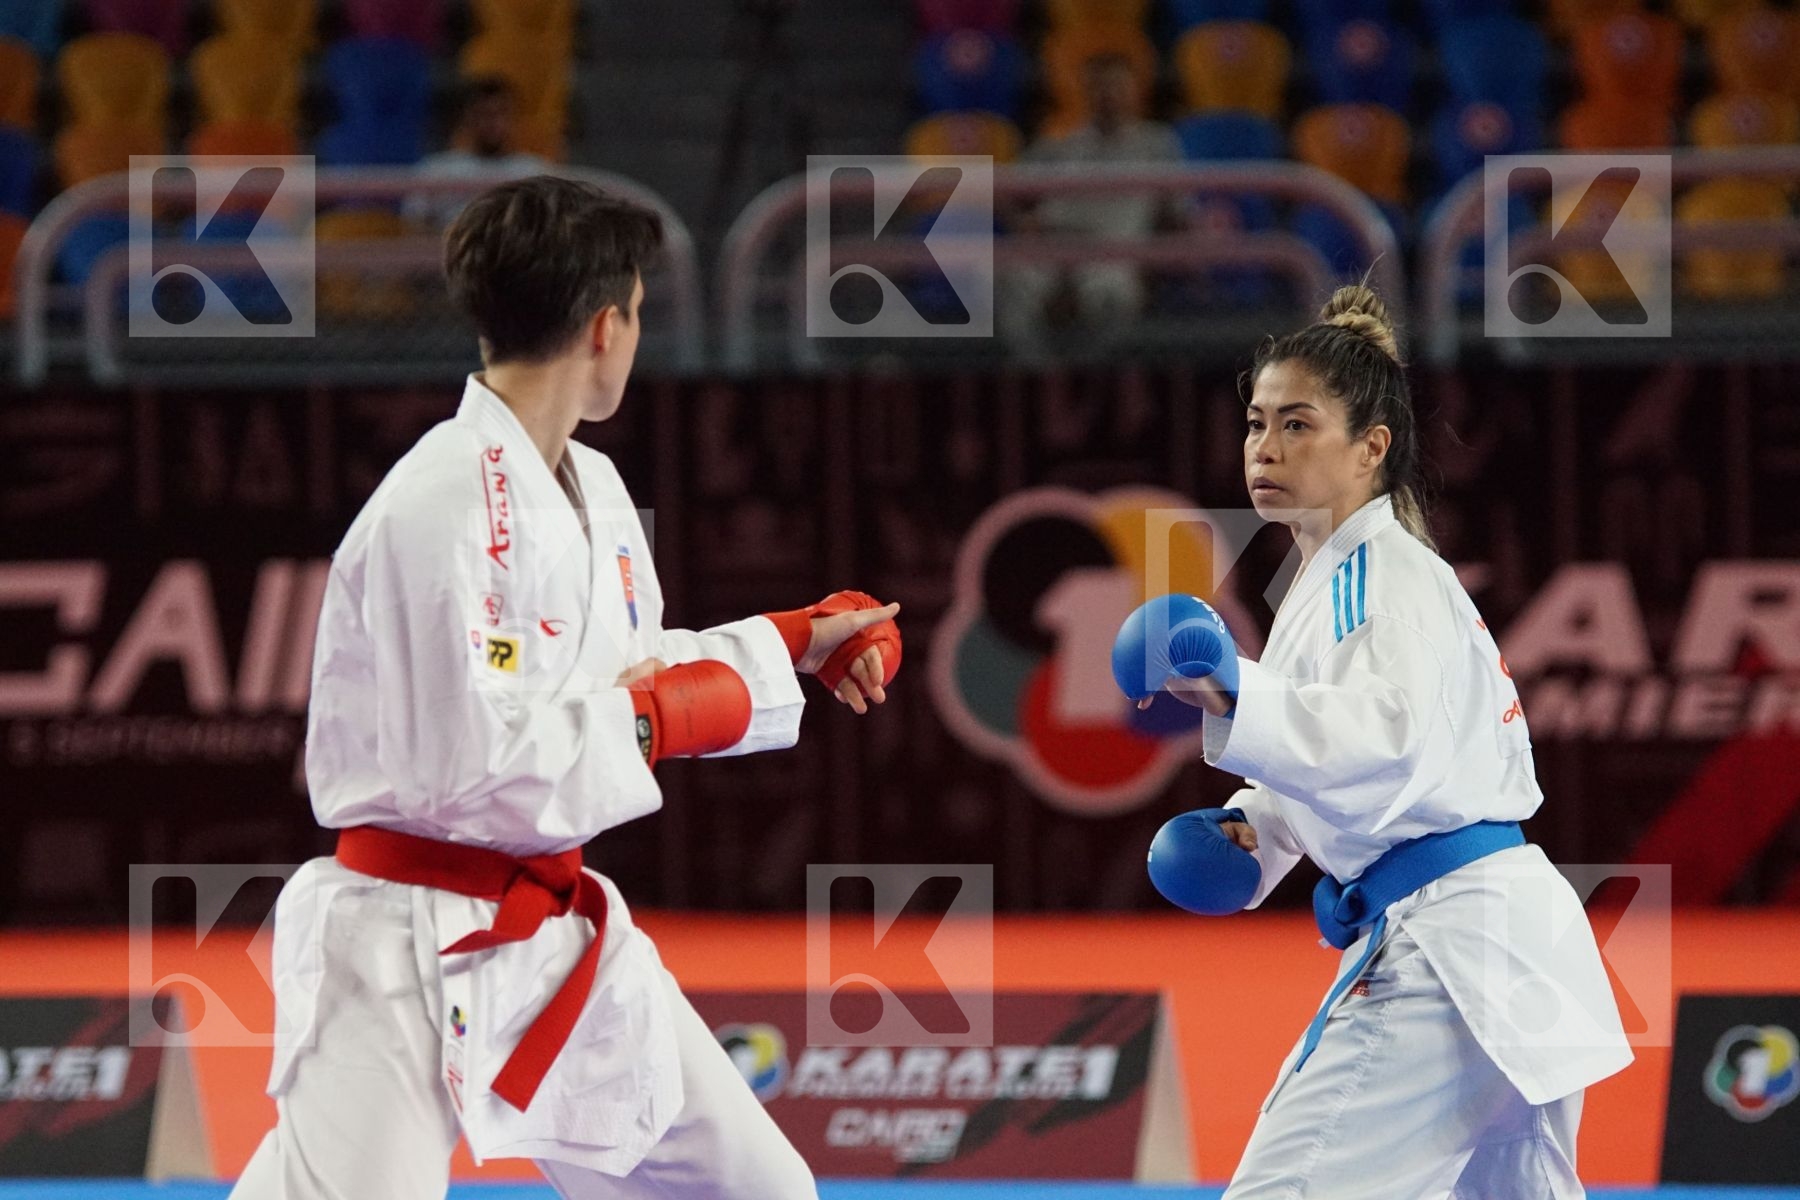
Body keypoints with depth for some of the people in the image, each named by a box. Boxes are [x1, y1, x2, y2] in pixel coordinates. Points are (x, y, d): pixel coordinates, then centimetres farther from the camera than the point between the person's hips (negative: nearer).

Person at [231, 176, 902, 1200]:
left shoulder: (592, 487, 8)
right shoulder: (441, 508, -21)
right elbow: (465, 768, -25)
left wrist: (795, 646, 21)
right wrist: (648, 723, -14)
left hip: (559, 939, 9)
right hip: (413, 951, -9)